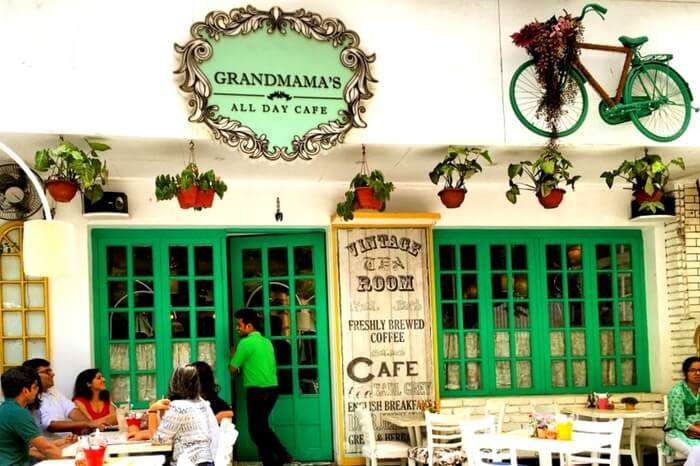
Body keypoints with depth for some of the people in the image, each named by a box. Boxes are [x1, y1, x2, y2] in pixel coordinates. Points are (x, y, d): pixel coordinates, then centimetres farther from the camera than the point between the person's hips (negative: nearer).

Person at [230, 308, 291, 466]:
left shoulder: (245, 343, -11)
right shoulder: (267, 342, 13)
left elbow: (233, 369, -6)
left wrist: (234, 356, 14)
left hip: (257, 391, -8)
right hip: (272, 388, 8)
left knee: (257, 430, 3)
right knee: (263, 427, 21)